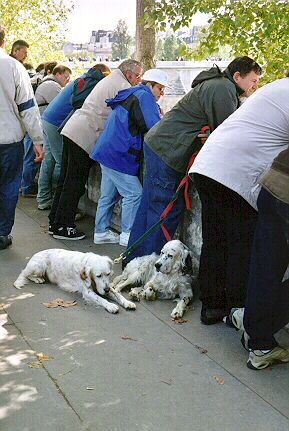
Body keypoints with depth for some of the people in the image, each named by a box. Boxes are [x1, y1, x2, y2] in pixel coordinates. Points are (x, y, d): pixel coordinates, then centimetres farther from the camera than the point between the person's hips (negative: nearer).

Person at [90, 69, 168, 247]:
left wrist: (162, 119, 14)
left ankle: (101, 232, 20)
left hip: (108, 151, 11)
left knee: (109, 195, 14)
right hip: (119, 155, -11)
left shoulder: (131, 95, 21)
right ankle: (127, 234, -3)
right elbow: (154, 127, -23)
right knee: (134, 193, -7)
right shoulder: (144, 96, -11)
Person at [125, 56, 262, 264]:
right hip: (168, 150, -11)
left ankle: (135, 259, 22)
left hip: (158, 145, 11)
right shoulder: (222, 88, -15)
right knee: (166, 210, -5)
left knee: (149, 206, 14)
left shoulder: (219, 85, 19)